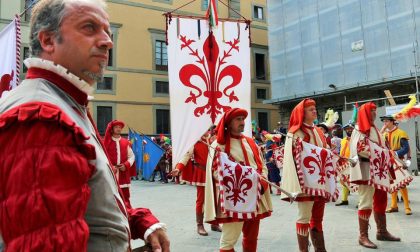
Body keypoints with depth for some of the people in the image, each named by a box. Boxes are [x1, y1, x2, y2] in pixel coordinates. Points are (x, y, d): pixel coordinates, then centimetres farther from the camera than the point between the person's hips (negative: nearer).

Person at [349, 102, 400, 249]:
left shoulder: (374, 129, 18)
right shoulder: (360, 129, -9)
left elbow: (380, 147, 21)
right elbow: (360, 149, -21)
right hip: (366, 170, -9)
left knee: (380, 200, 14)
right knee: (366, 203, -6)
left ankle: (382, 231, 25)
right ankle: (363, 236, 0)